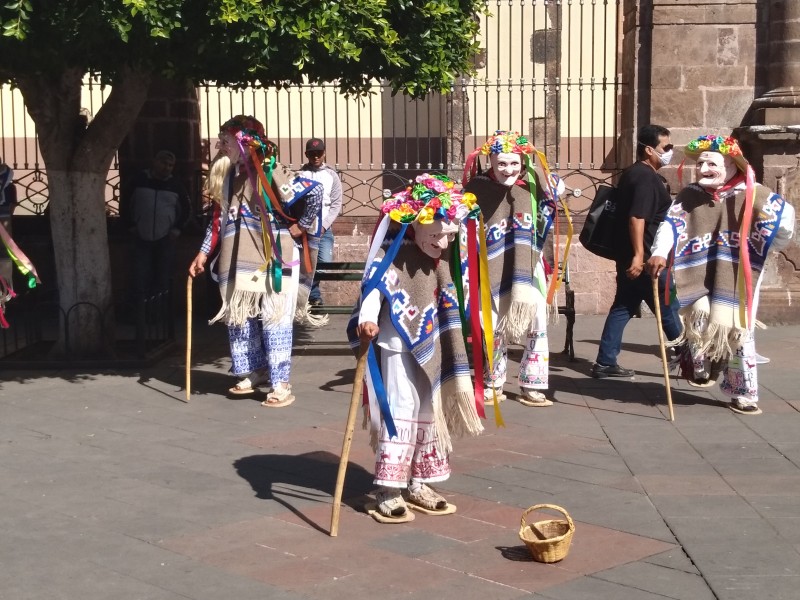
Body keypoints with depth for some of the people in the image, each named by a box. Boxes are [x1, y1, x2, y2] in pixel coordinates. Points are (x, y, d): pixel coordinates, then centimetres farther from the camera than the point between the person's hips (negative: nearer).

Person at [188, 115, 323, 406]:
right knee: (239, 318, 12)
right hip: (239, 263, 7)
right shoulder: (228, 177, 8)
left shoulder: (271, 173, -16)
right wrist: (203, 253, 11)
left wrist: (301, 226, -14)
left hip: (273, 261, -7)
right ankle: (255, 371, 28)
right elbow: (218, 219, 15)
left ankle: (281, 384, 0)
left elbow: (315, 191, -23)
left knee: (273, 319, -5)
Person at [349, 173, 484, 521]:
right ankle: (388, 489, -6)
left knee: (429, 411, 11)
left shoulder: (443, 260, 5)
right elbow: (375, 285, -30)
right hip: (398, 344, -7)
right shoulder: (394, 252, -17)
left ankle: (418, 483, 22)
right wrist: (367, 320, -48)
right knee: (401, 408, -12)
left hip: (431, 347, 7)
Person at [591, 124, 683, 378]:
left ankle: (605, 362, 9)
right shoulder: (646, 177, -16)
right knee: (667, 308, 1)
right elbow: (637, 218, -26)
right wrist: (639, 254, -30)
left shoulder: (634, 173, 16)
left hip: (629, 255, 10)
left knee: (623, 306, 10)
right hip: (645, 257, -10)